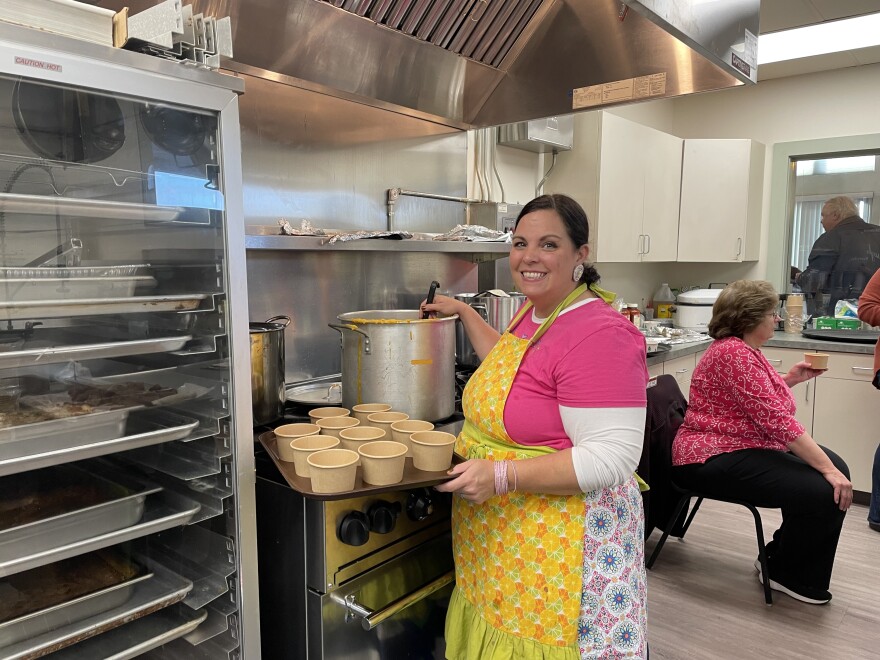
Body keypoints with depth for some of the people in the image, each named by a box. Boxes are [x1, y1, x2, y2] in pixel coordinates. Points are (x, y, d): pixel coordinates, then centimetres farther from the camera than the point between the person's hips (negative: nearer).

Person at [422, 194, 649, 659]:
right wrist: (463, 312, 22)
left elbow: (611, 458, -25)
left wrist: (502, 474, -28)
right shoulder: (533, 313, 6)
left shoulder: (599, 334, -22)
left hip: (558, 544, -9)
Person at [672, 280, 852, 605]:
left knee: (836, 466, 9)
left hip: (745, 447, 11)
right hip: (715, 459, -11)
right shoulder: (733, 353, -22)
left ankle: (780, 554, 20)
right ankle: (786, 573, 7)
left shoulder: (745, 349, 13)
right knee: (825, 493, -18)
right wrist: (826, 468, -24)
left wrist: (789, 379, 16)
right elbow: (775, 420, -26)